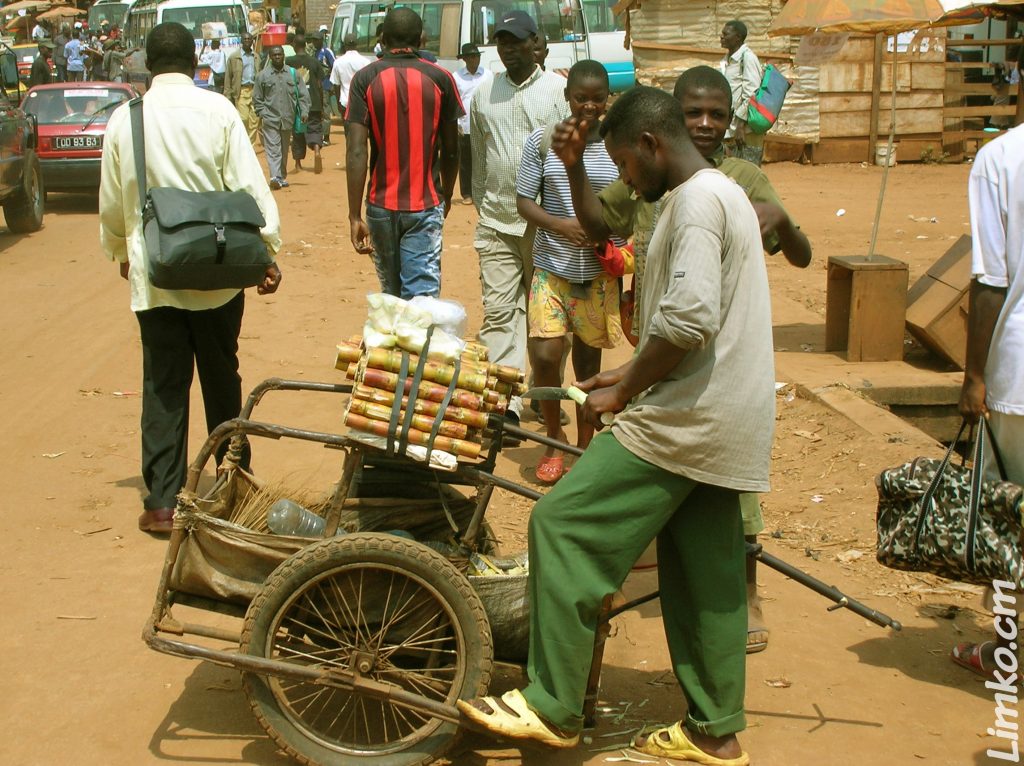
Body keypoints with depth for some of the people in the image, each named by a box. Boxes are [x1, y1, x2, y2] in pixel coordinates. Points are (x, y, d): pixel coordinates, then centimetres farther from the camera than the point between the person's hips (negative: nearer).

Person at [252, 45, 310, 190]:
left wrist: (304, 111, -5)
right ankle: (275, 176, -21)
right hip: (270, 119, -2)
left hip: (288, 118, 2)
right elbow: (257, 98, 6)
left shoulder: (293, 73, 6)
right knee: (273, 148, -12)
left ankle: (282, 177, 24)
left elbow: (303, 94, 5)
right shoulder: (263, 75, 2)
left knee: (284, 149, 13)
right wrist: (262, 113, -2)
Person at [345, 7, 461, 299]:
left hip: (381, 205, 1)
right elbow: (450, 149, 6)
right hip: (426, 205, -1)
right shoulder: (440, 78, -1)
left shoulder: (365, 79, -3)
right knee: (423, 295, -3)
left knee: (391, 292, 18)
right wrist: (446, 195, 22)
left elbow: (356, 151, -10)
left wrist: (355, 216, -10)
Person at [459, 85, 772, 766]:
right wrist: (631, 375, 18)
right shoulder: (724, 194, 19)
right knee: (705, 577, 15)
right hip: (724, 426, 10)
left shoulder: (696, 200, -14)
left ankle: (553, 708, -1)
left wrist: (625, 390, -14)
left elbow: (689, 318, -26)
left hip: (684, 423, -10)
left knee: (563, 526, -8)